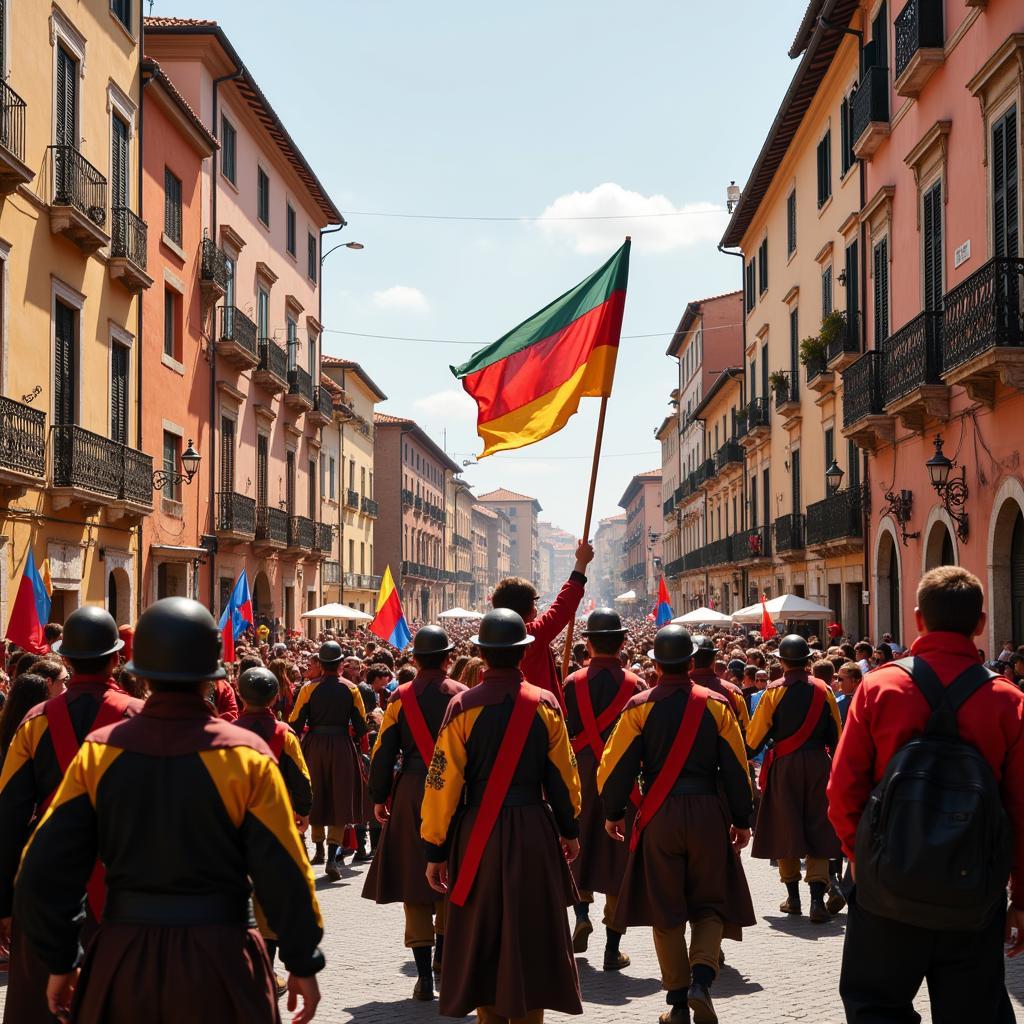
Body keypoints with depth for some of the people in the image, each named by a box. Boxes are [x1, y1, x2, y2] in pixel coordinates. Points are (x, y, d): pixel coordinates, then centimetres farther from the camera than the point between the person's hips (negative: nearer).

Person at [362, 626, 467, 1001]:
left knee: (414, 878, 4)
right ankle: (443, 963, 22)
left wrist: (379, 797, 9)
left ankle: (424, 974, 1)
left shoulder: (401, 697, -1)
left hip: (411, 793, 0)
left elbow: (383, 751, 0)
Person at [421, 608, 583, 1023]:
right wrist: (569, 829, 18)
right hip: (534, 830, 1)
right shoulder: (545, 704, -3)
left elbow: (444, 781, -8)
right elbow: (563, 775, 3)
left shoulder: (464, 705, -8)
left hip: (478, 832, -1)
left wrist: (436, 849, -1)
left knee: (481, 932, 11)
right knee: (531, 932, 10)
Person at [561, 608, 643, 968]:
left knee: (580, 849, 21)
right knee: (618, 858, 4)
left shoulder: (573, 683, -5)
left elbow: (565, 735, -6)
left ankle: (582, 914, 2)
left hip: (580, 780, 1)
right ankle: (612, 949, 6)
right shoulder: (634, 685, -6)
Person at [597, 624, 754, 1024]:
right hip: (707, 813, 1)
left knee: (666, 909, 8)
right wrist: (741, 820, 10)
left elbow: (618, 765, -4)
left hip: (658, 815, -1)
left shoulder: (639, 707, -5)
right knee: (709, 904, 13)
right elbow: (736, 767, 1)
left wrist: (613, 812, 10)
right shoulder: (716, 705, -1)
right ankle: (701, 978, -8)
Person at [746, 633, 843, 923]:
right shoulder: (823, 690, 0)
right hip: (817, 764, 2)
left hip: (784, 766, -2)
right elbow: (837, 734, 8)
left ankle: (793, 897, 14)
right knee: (817, 828, 5)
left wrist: (748, 756, 16)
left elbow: (755, 736, -3)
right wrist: (833, 759, 22)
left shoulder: (773, 692, -7)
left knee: (786, 827, 8)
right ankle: (818, 898, -6)